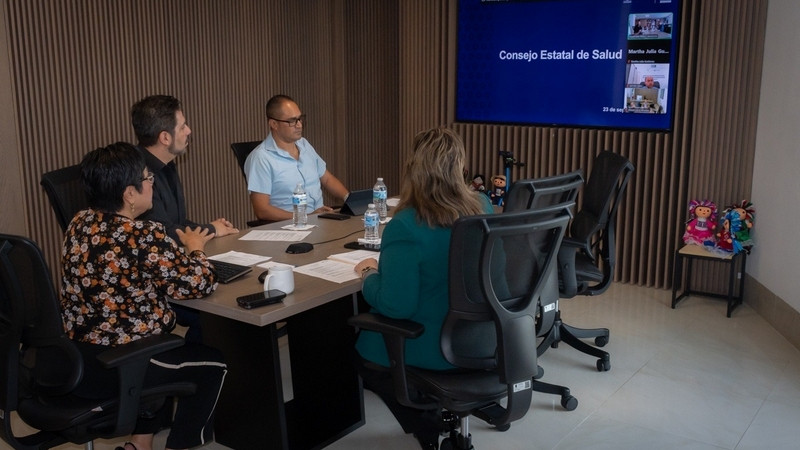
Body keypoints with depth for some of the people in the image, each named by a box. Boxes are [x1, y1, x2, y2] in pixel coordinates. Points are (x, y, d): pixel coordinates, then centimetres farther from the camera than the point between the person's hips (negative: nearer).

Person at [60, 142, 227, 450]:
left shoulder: (80, 224, 2)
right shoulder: (143, 235, -23)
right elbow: (200, 284, -16)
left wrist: (177, 247, 8)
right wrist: (194, 248, 3)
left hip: (73, 361, 8)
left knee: (168, 347, 32)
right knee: (212, 363, 14)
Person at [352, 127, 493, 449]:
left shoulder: (405, 227, -28)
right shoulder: (484, 208, -5)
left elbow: (394, 306, -27)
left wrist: (370, 273, -7)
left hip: (434, 349, -7)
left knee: (356, 345, 24)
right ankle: (432, 414, 28)